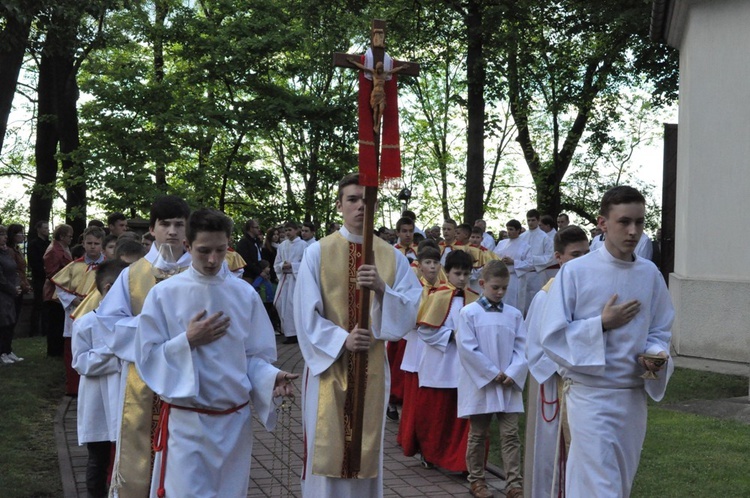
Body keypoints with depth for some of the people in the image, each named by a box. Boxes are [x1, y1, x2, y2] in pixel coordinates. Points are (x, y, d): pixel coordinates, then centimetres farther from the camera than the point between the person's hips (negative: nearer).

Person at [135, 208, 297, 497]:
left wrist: (271, 377, -17)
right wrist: (188, 341, -17)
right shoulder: (164, 294, -6)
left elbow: (255, 356, 3)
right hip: (185, 422, -3)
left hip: (235, 421, 3)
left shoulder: (245, 295, 0)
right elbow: (147, 357, -5)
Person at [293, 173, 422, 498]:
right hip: (328, 363, -2)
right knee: (326, 450, 3)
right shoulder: (318, 252, -3)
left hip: (372, 367, 2)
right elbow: (306, 314, -7)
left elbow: (412, 310, -4)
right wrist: (342, 340, -18)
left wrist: (382, 288, -20)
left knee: (366, 452, 10)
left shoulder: (392, 257, 3)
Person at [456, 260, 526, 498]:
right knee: (478, 434, 8)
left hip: (509, 384, 3)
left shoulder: (514, 314, 6)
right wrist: (492, 373, -11)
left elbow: (522, 347, 4)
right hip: (480, 384, -3)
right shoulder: (469, 313, -4)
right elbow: (467, 348, -10)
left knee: (510, 434, 1)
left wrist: (513, 373, -11)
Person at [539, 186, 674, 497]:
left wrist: (655, 354, -10)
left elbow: (660, 331, 11)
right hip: (590, 395, -5)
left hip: (634, 396, 5)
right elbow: (552, 336, -9)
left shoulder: (650, 274, 3)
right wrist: (602, 324, -16)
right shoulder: (575, 272, -10)